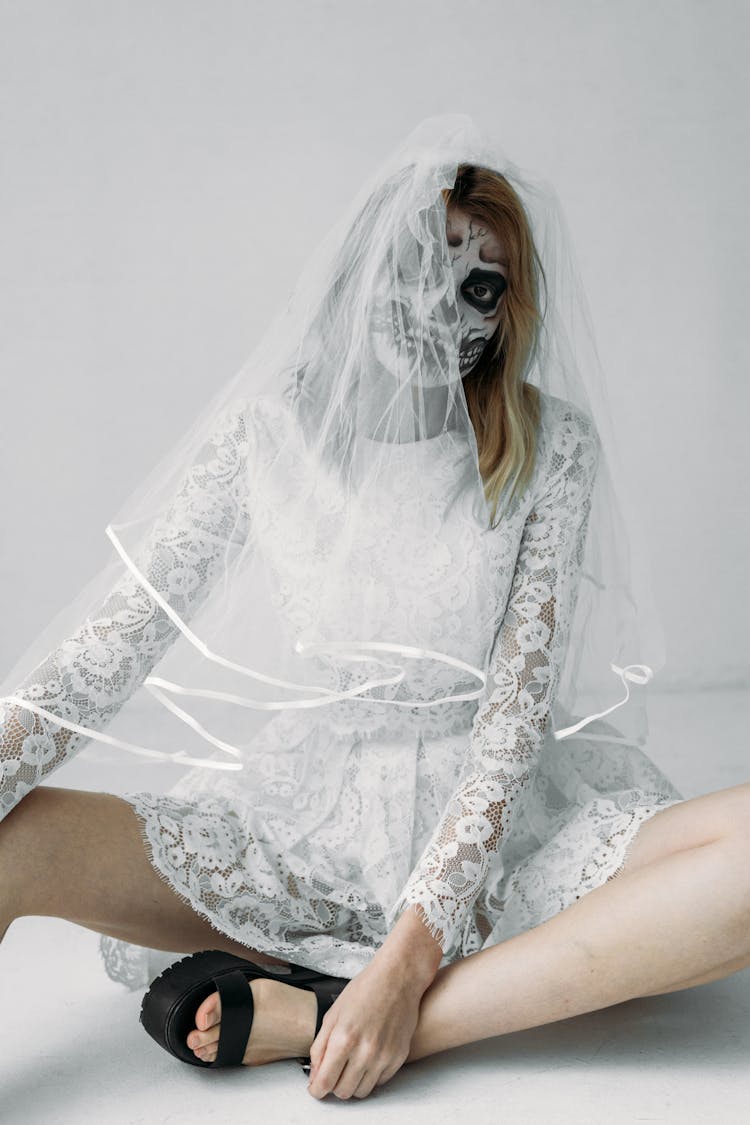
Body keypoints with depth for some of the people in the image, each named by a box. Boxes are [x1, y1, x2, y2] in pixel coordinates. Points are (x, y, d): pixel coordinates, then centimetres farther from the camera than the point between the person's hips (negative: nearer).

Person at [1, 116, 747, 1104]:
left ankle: (318, 1022, -27)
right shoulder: (268, 429, -3)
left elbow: (519, 705, -13)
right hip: (305, 822, -1)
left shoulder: (549, 446, -6)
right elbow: (119, 639, -7)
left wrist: (411, 953, -23)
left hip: (500, 822, 2)